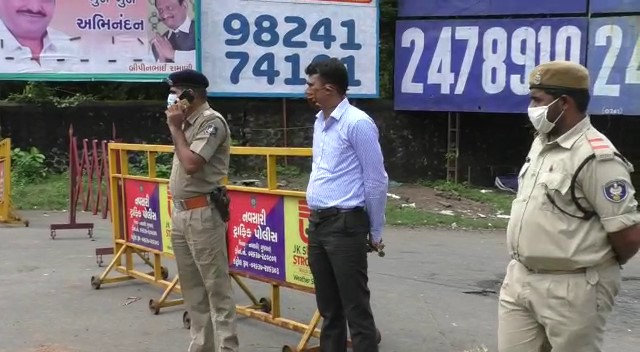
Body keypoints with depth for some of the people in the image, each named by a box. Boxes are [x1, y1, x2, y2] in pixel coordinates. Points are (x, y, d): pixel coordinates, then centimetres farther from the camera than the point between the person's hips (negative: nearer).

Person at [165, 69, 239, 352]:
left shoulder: (211, 121, -12)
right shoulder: (186, 123, 15)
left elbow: (191, 164, -21)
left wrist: (175, 128, -10)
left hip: (202, 214, -9)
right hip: (181, 212, 9)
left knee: (216, 286, -5)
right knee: (192, 287, 13)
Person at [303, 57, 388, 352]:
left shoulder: (357, 123, -13)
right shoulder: (320, 122, 13)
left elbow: (376, 181, -11)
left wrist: (375, 232, -6)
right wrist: (315, 219, 18)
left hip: (345, 225, -8)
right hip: (317, 223, 8)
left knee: (355, 307, -3)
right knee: (328, 305, 16)